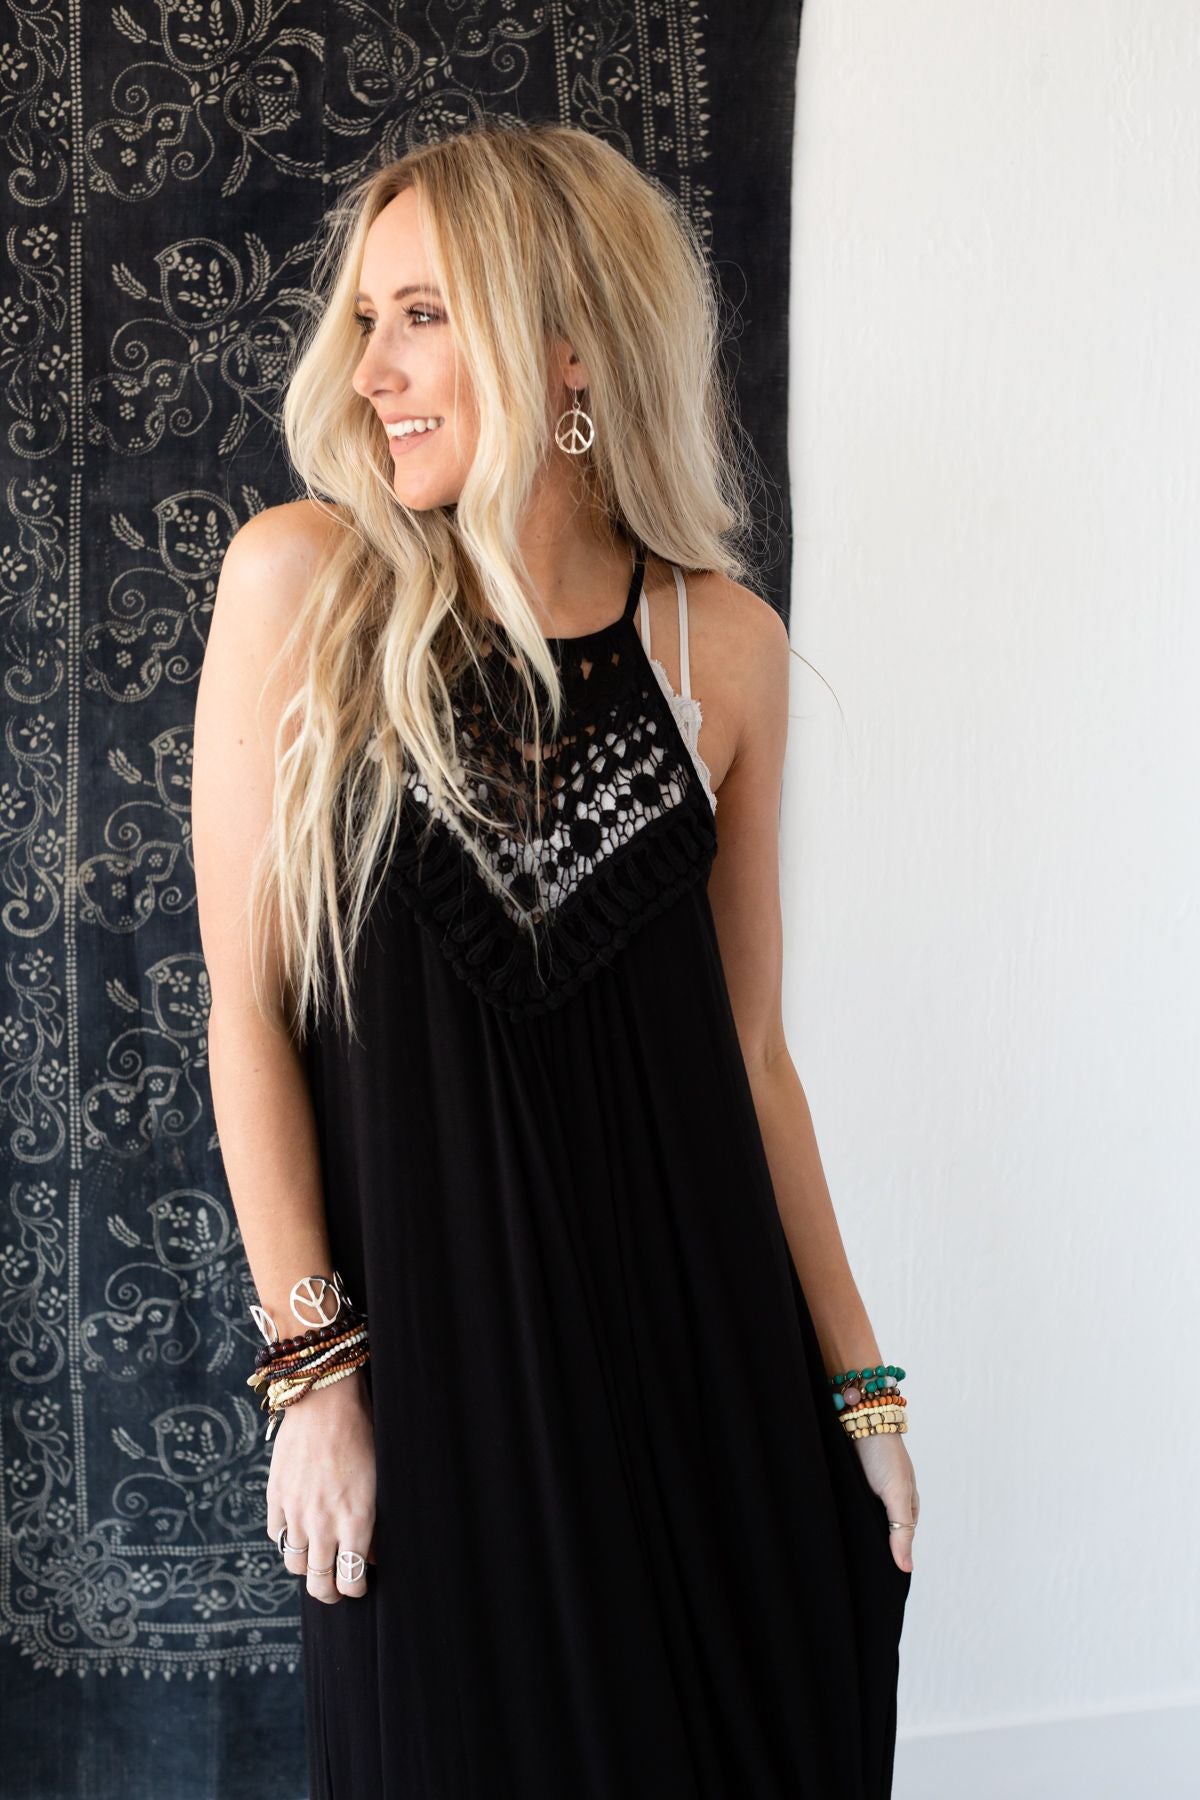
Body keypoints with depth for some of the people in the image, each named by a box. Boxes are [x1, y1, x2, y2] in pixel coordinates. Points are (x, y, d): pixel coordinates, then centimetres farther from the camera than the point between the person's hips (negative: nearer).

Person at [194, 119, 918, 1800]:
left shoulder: (725, 645, -1)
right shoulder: (301, 580, -7)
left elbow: (750, 1045, 5)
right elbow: (247, 999, -6)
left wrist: (857, 1375, 7)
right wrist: (310, 1361, -9)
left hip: (695, 1339, 2)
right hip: (420, 1329, -2)